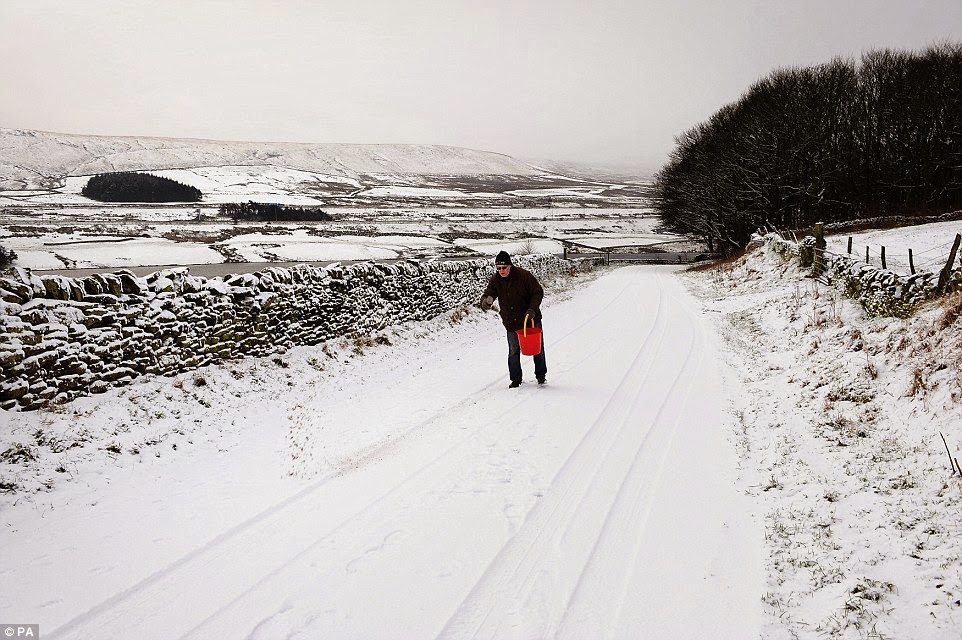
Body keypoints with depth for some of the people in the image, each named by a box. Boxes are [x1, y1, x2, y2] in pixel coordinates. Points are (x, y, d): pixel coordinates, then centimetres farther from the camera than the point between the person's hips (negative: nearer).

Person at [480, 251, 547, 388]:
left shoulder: (524, 275, -18)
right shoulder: (495, 280, -7)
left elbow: (538, 292, -11)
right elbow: (487, 294, -13)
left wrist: (532, 309, -25)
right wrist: (485, 302, -38)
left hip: (532, 320, -2)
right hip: (511, 323, 2)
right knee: (513, 352, 8)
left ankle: (541, 375, 30)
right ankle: (515, 379, 22)